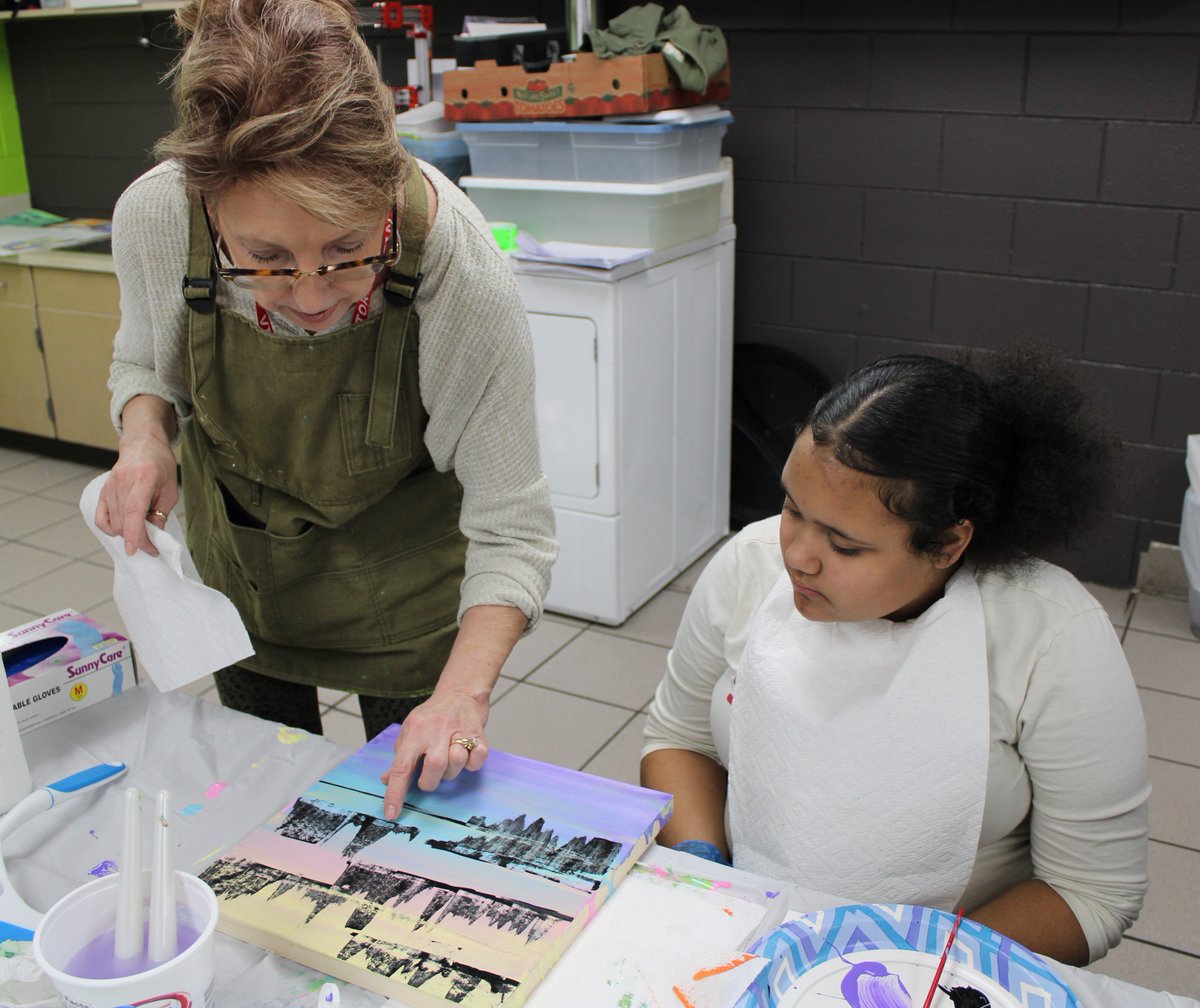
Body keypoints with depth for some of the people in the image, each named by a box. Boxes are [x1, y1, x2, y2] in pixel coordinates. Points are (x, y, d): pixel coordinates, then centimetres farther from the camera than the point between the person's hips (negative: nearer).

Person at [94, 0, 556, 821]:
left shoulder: (461, 269, -37)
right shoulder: (153, 216, -29)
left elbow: (511, 529, -28)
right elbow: (144, 360, -3)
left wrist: (463, 693, -41)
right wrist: (145, 436, -25)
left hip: (402, 567, -2)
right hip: (239, 560, 3)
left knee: (413, 800, 15)